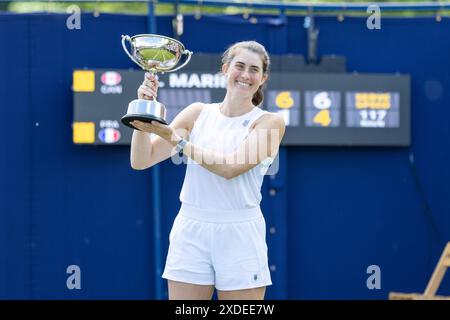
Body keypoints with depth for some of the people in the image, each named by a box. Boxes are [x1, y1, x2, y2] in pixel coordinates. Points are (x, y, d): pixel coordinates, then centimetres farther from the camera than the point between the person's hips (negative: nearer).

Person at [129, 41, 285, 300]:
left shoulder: (270, 122, 0)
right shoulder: (198, 113, 9)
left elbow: (230, 167, -15)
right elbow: (141, 161, 6)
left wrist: (175, 138, -17)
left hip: (240, 235, -2)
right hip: (191, 232, 2)